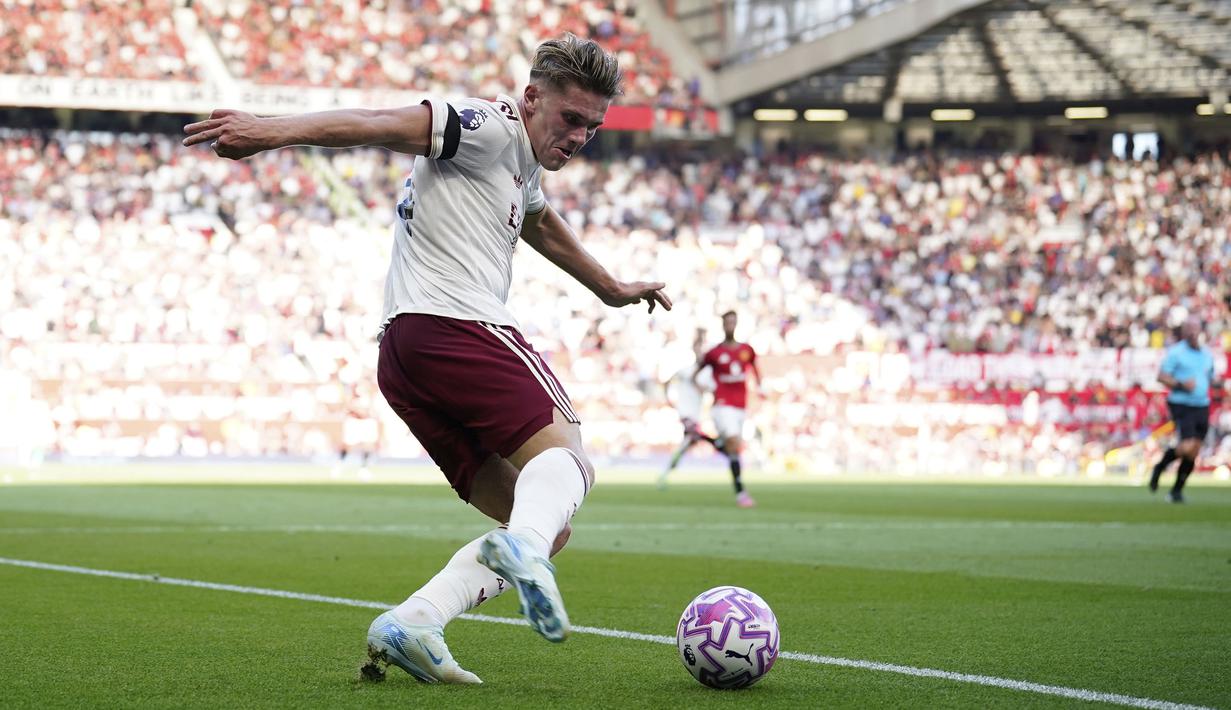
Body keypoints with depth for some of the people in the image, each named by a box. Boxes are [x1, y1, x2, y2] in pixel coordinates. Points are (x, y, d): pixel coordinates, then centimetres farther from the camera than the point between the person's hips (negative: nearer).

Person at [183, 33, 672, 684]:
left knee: (547, 530, 4)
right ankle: (523, 544, -44)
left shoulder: (523, 164, 28)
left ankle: (412, 623, -12)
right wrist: (272, 131, -32)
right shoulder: (493, 128, -2)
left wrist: (611, 289, 67)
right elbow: (379, 125, -17)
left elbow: (539, 225, 51)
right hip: (457, 323, -9)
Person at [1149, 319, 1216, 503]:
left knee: (1193, 453, 3)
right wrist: (1180, 384, -22)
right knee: (1187, 447, -20)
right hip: (1181, 406, -6)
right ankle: (1160, 466, 8)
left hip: (1202, 407, 6)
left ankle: (1177, 490, 16)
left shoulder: (1207, 355, 13)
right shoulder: (1175, 352, -5)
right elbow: (1161, 377, -10)